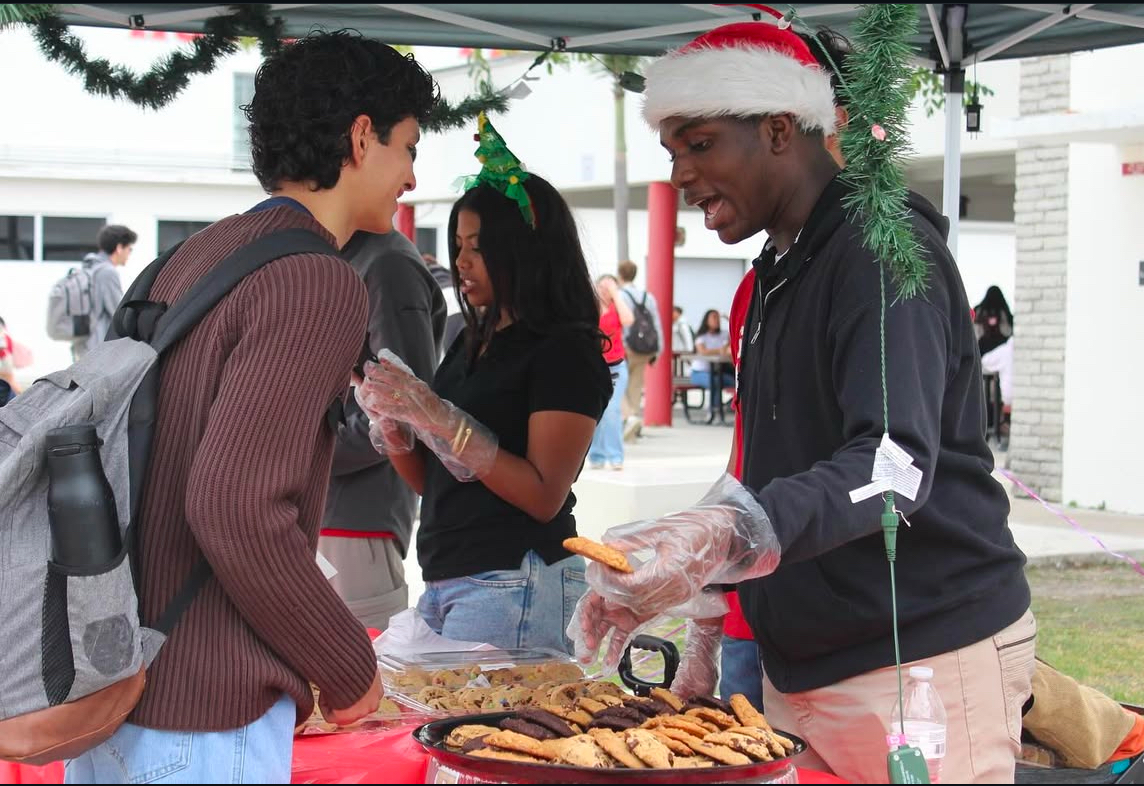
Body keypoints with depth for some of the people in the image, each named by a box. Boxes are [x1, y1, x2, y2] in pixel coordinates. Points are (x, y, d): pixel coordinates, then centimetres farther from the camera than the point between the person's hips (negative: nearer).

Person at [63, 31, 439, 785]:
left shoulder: (194, 256, 11)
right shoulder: (318, 283, -16)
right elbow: (239, 512, -25)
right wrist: (350, 666, -10)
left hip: (108, 693, 8)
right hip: (202, 721, -8)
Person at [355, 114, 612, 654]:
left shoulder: (566, 350, -8)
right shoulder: (472, 342, 15)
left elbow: (544, 496, -15)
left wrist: (437, 417, -18)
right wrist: (391, 423, -2)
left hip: (514, 584, -7)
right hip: (445, 580, 7)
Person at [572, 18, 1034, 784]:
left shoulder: (882, 249, -14)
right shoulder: (779, 271, 16)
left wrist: (730, 533, -44)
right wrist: (673, 582, 10)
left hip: (923, 657, -8)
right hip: (804, 662, 8)